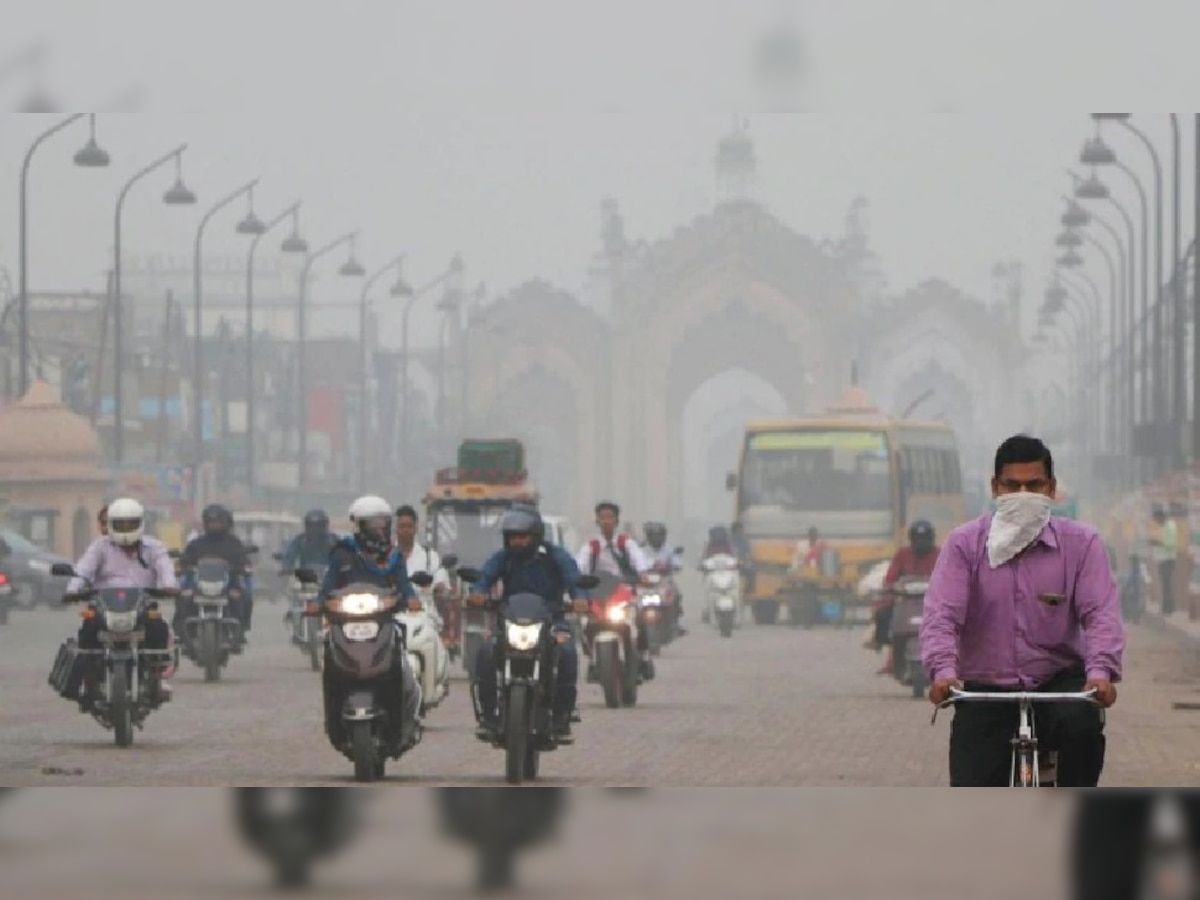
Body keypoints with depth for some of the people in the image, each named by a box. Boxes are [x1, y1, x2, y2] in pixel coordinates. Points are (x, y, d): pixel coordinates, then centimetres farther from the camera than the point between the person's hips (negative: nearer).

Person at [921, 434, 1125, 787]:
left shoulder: (1080, 543, 1)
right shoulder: (965, 544, 0)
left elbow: (1100, 612, -10)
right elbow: (941, 615, -11)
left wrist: (1100, 670, -30)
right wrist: (943, 671, -31)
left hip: (1058, 682, 0)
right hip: (985, 691, 0)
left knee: (1081, 723, -33)